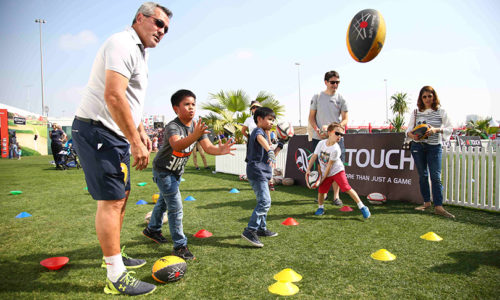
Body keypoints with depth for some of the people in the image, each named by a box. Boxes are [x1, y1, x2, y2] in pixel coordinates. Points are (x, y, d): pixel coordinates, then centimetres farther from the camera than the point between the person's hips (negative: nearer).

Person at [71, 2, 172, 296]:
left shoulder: (139, 52, 19)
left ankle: (114, 255, 31)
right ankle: (116, 277, 0)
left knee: (121, 196, 16)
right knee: (111, 200, -9)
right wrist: (136, 143, -23)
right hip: (98, 132, -11)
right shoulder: (123, 44, -14)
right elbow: (113, 97, -25)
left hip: (116, 135, 11)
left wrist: (141, 132, 21)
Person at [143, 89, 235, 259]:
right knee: (176, 207, -9)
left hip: (177, 171, 8)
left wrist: (221, 150, -39)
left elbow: (208, 147, -18)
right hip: (163, 170, -8)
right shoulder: (172, 127, -31)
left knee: (164, 201, 25)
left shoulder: (197, 126, -9)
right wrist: (194, 136, -70)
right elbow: (177, 145, -52)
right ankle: (180, 246, 2)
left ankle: (152, 229, 47)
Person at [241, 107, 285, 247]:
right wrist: (270, 152, -53)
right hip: (257, 171, -11)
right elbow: (260, 139, -36)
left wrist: (279, 147, 15)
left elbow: (270, 156, 27)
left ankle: (262, 228, 33)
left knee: (263, 201, 20)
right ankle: (250, 231, -18)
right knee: (265, 202, -18)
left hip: (262, 173, 11)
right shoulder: (258, 131, -9)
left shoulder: (264, 133, 22)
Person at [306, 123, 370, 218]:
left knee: (347, 188, -15)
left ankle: (362, 207, -5)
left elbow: (330, 165, -19)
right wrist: (308, 170, -10)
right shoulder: (321, 143, -8)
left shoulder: (335, 149, -23)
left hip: (337, 170, -4)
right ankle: (320, 208, 28)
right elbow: (314, 157, -3)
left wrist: (324, 178, -15)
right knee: (320, 191, 1)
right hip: (325, 173, 4)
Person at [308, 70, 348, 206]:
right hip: (319, 138, 1)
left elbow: (345, 119, 0)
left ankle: (336, 196, 10)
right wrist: (317, 131, -10)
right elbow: (311, 117, 7)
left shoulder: (341, 99, 3)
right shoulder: (317, 97, 4)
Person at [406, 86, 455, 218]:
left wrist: (436, 130, -21)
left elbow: (450, 128, -2)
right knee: (423, 175, 8)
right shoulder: (416, 112, 5)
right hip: (417, 146, 2)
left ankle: (438, 207, -7)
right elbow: (409, 129, 3)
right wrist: (411, 134, -20)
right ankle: (426, 202, 19)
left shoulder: (441, 112, 0)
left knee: (436, 176, -8)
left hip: (434, 146, -2)